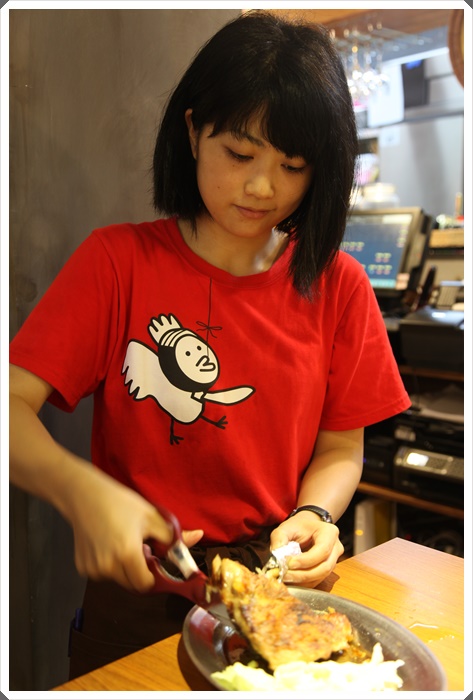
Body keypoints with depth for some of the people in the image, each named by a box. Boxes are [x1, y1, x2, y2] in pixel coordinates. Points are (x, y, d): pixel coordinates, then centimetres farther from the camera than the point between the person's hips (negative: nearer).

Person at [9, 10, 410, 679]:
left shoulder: (337, 286, 0)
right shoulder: (117, 261, -5)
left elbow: (340, 451, 7)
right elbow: (14, 406, -11)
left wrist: (313, 515, -14)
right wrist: (82, 491, -29)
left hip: (281, 590, 2)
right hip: (135, 586, -1)